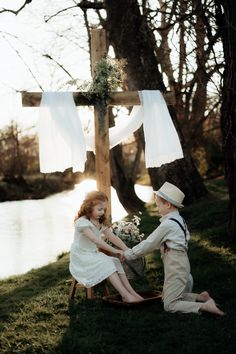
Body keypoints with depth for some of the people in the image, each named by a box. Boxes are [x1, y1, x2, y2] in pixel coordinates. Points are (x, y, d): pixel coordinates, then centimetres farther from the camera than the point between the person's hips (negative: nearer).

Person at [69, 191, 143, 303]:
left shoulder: (101, 223, 9)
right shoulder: (82, 222, -19)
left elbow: (113, 238, 0)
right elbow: (96, 240, -29)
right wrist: (114, 250, -32)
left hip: (94, 255, 8)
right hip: (81, 258, -8)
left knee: (116, 262, -14)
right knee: (107, 264, -26)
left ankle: (132, 293, -16)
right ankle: (126, 296, -28)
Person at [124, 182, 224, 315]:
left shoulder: (167, 224, -19)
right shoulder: (177, 219, 10)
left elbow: (149, 244, -13)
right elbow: (156, 243, 17)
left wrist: (128, 254, -1)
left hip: (176, 267, -10)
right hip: (180, 263, 10)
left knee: (170, 305, -4)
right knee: (168, 297, 20)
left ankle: (205, 306, -12)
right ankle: (200, 297, 13)